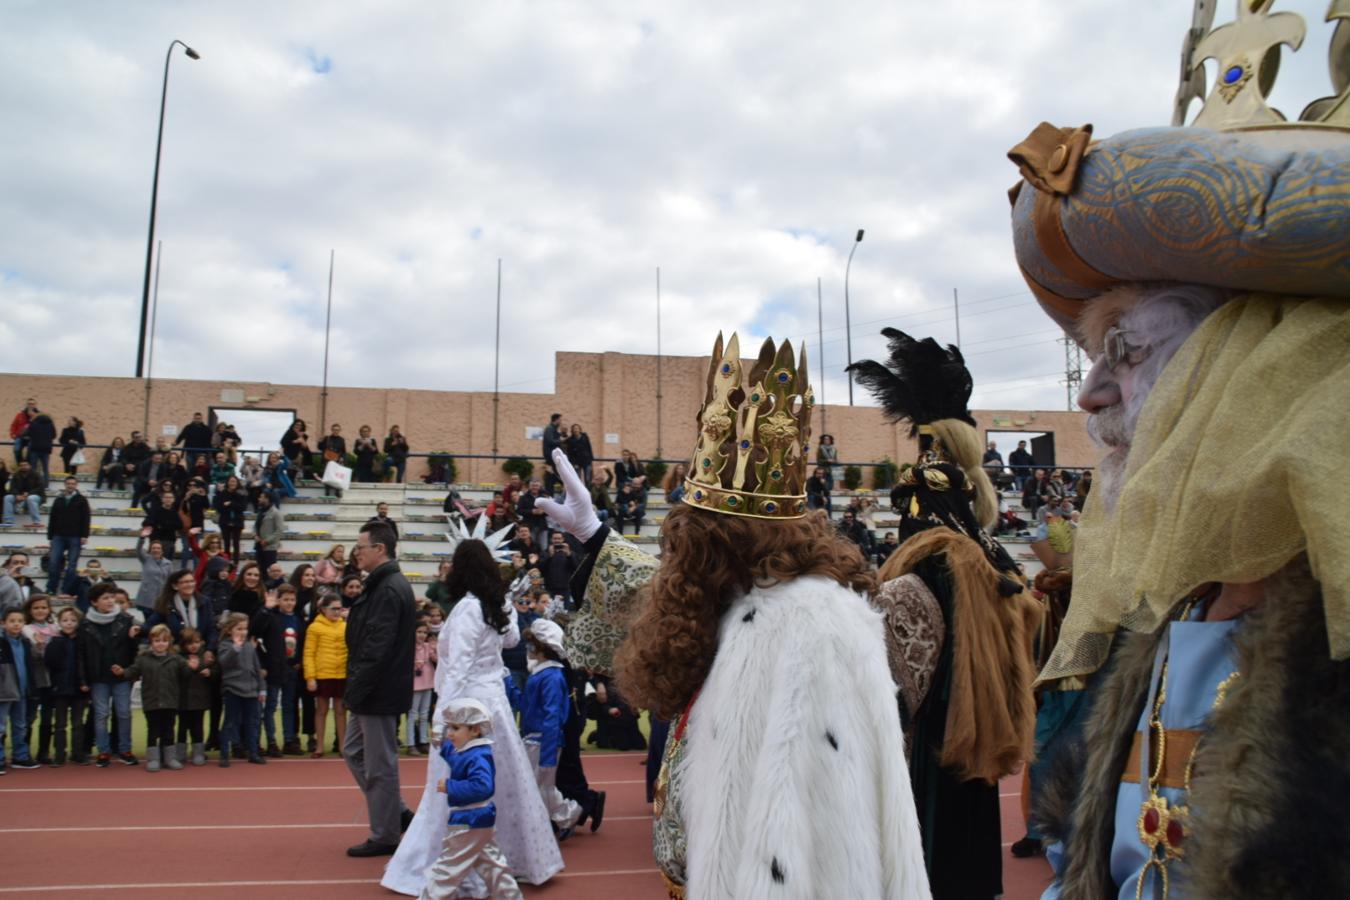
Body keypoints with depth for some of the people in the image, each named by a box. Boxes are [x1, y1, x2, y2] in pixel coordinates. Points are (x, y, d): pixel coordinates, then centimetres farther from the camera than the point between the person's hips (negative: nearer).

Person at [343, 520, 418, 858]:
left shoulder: (388, 590, -20)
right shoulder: (384, 584, 13)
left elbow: (378, 648, -25)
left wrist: (357, 689, -20)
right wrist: (357, 688, 17)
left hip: (379, 692, -11)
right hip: (373, 691, 11)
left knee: (380, 764, 1)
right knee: (354, 751, 19)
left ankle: (385, 836, 15)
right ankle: (398, 813, 25)